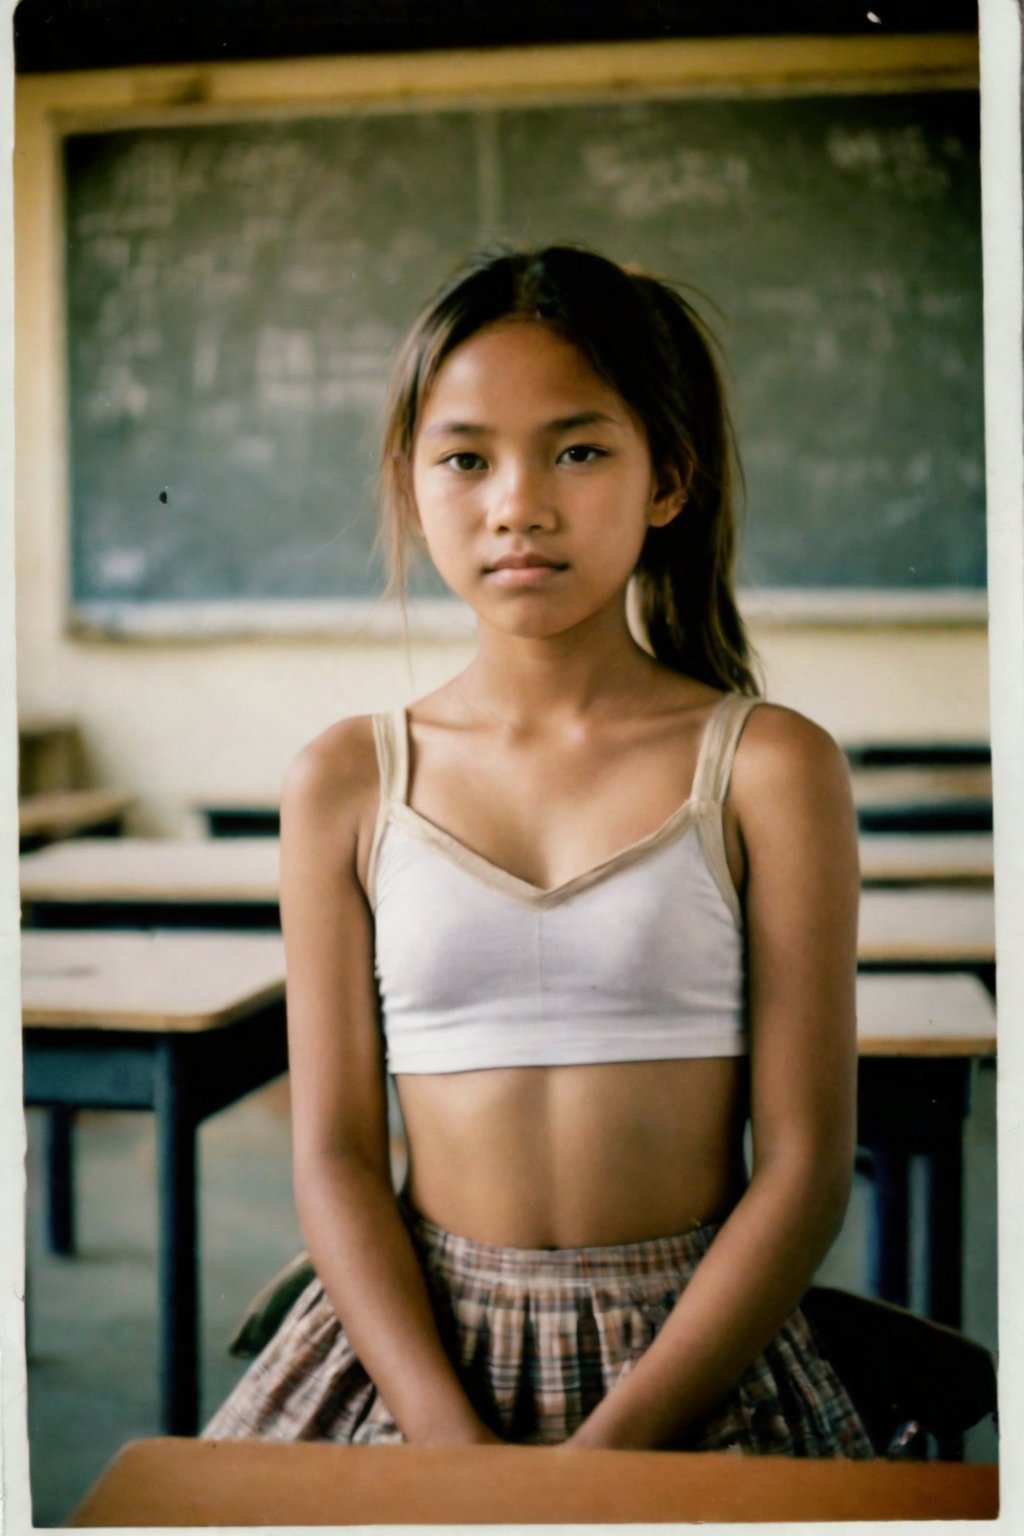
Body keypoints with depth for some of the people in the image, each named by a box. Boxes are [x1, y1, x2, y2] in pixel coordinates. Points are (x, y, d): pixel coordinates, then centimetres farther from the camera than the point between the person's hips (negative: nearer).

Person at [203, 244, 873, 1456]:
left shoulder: (767, 768, -3)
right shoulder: (348, 784, 2)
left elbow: (805, 1164, -6)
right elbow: (334, 1151, -1)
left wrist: (613, 1448, -13)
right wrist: (451, 1435, -13)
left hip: (692, 1357, -1)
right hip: (419, 1343, 1)